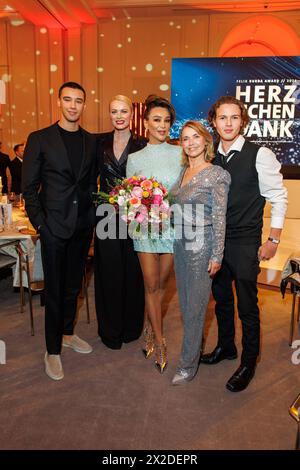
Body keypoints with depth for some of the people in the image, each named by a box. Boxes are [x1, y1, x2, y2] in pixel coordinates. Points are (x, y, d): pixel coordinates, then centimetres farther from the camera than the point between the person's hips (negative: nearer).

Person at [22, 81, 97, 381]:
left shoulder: (91, 141, 9)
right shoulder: (39, 139, -2)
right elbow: (29, 186, -3)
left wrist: (93, 214, 3)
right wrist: (39, 223, -10)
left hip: (83, 226, 4)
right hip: (54, 226, -4)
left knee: (73, 286, 17)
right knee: (54, 290, 5)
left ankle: (67, 333, 37)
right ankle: (53, 350, 21)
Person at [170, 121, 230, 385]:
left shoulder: (217, 175, -11)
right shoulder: (182, 171, 10)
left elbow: (219, 219, -12)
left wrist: (217, 256, -13)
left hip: (201, 246, -7)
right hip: (180, 244, 7)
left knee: (195, 306, 3)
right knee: (185, 302, 16)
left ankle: (188, 365, 18)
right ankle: (193, 347, 35)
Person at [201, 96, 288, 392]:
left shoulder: (259, 155, -10)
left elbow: (279, 197, -7)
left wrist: (273, 240, -9)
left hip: (245, 244, -5)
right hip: (215, 240, 5)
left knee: (246, 305, 4)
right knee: (221, 299, 18)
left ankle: (248, 362, 24)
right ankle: (225, 347, 40)